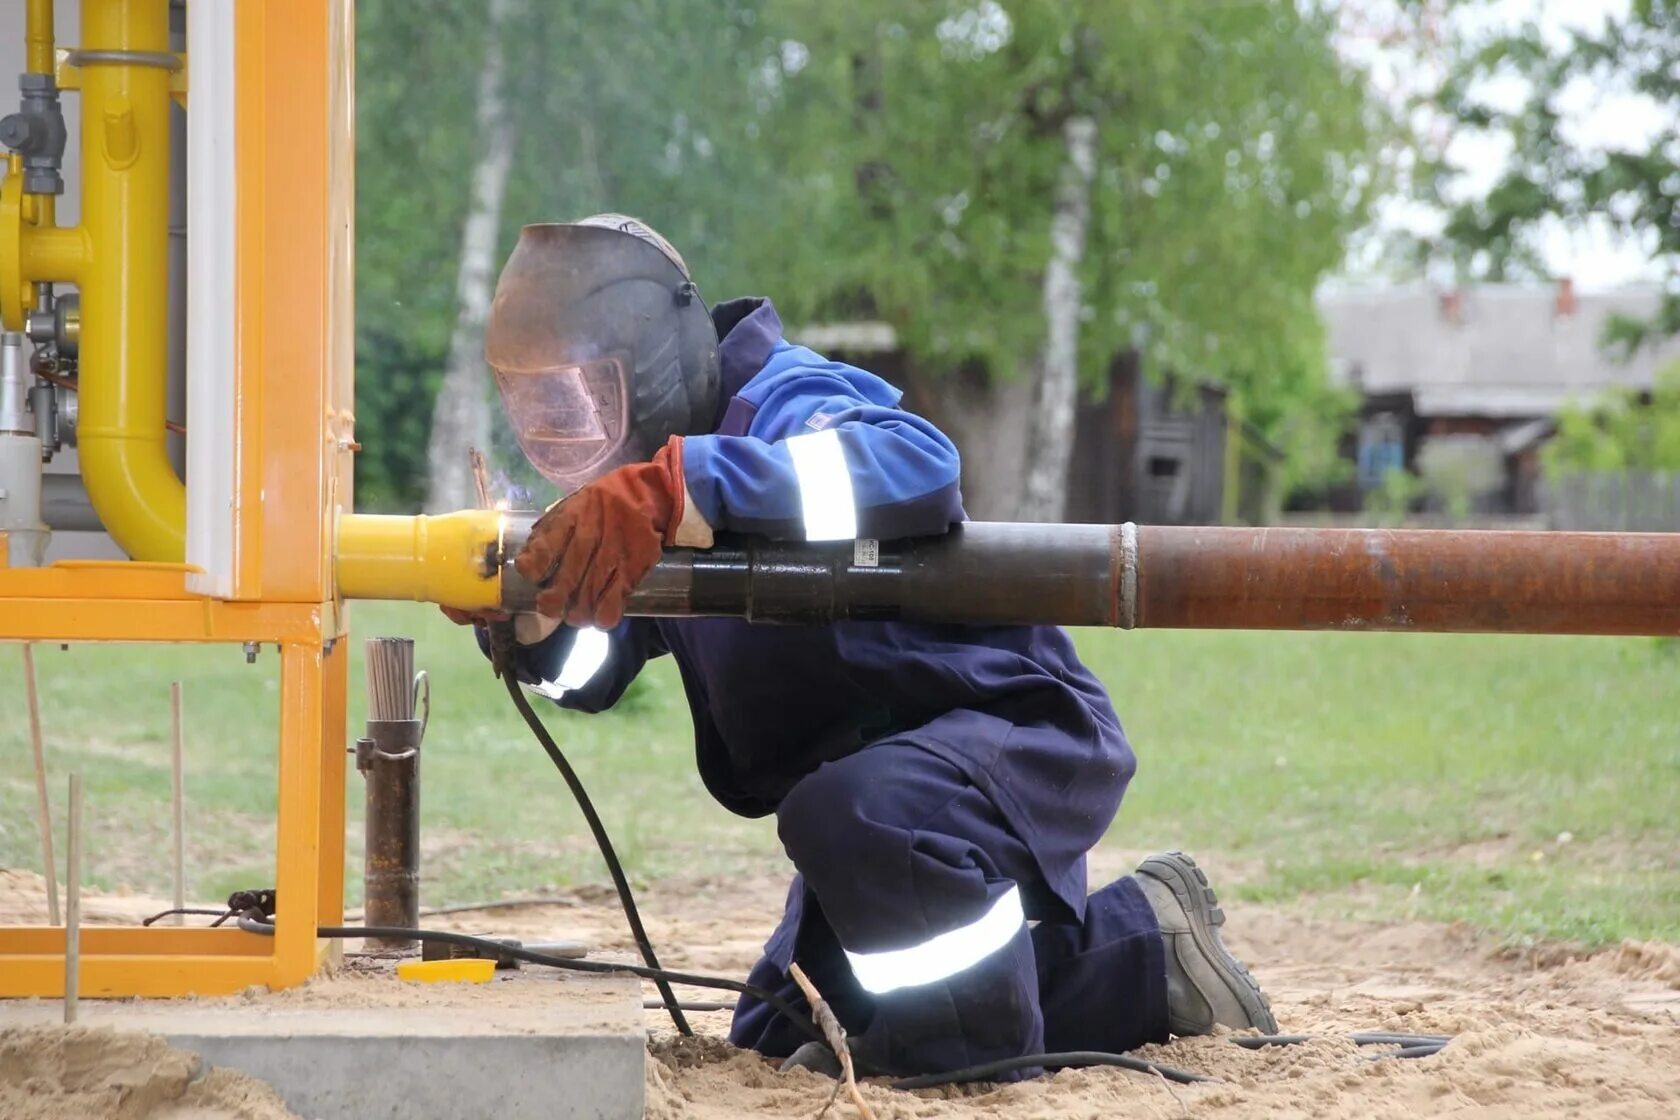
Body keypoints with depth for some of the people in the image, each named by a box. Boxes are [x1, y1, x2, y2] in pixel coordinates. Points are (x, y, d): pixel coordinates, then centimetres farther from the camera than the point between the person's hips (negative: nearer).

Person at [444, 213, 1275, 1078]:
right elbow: (591, 669, 9)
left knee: (852, 814, -41)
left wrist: (682, 492, -54)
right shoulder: (644, 457, 5)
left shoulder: (779, 403, -22)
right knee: (781, 1041, 17)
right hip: (874, 768, 10)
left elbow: (920, 464, -46)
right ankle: (1141, 955, 23)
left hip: (1023, 736, -10)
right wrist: (530, 616, -15)